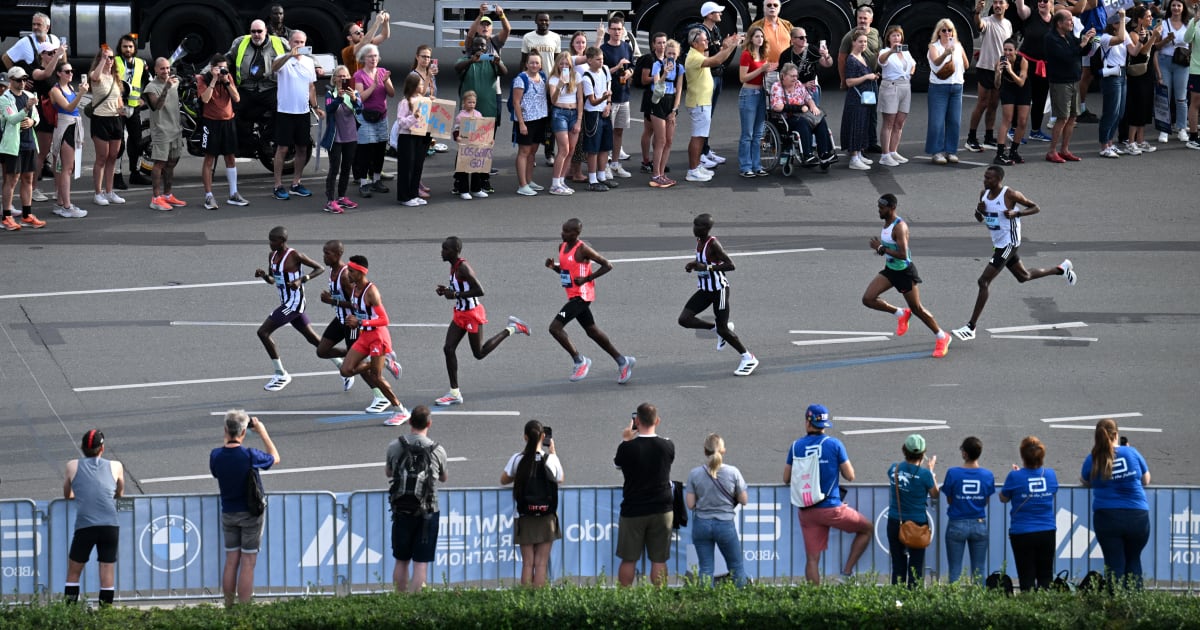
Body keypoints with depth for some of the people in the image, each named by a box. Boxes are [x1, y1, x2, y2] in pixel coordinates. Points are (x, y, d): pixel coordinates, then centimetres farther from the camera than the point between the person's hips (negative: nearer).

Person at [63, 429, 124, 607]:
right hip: (110, 525, 0)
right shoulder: (116, 467, 14)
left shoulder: (73, 466, 13)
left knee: (73, 572, 11)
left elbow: (67, 495, 28)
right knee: (108, 571, 5)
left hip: (84, 526, 0)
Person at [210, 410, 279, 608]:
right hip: (251, 514, -4)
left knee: (231, 562, 12)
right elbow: (275, 458, -1)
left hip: (228, 514, 4)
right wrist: (263, 432, 6)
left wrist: (227, 439, 12)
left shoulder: (216, 456, -11)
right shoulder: (250, 456, -21)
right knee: (248, 564, 0)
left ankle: (229, 608, 14)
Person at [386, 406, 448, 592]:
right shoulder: (437, 450, -6)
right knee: (421, 563, -1)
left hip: (401, 511, 2)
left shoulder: (395, 447, -3)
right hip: (427, 512, -2)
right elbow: (443, 478, 12)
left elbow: (388, 472, 16)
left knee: (401, 561, 15)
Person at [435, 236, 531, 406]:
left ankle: (510, 329, 21)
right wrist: (447, 290, 3)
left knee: (479, 353, 6)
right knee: (449, 349, 0)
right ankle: (454, 393, 5)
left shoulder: (463, 268, -23)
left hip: (472, 314, -9)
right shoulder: (454, 266, 6)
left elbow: (479, 291, -28)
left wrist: (455, 295, -25)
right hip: (460, 314, 9)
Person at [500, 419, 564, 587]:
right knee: (541, 563, 2)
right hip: (546, 517, -1)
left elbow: (504, 480, 6)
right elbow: (559, 479, 10)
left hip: (524, 518, 1)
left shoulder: (517, 459, -6)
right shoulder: (550, 459, -8)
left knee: (527, 562, 5)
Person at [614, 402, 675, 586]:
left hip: (633, 511, -1)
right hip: (661, 509, 1)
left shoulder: (627, 448, -13)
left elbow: (618, 462, 6)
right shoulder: (667, 446, -6)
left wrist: (626, 439, 17)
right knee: (659, 561, 5)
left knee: (628, 560, 7)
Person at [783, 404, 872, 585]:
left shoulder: (796, 446, 0)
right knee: (866, 528, 19)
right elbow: (850, 476, -3)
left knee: (812, 558, 7)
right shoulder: (834, 444, -8)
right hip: (832, 508, -3)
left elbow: (786, 478, 7)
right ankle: (846, 572, 11)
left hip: (806, 511, 3)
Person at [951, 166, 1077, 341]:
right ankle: (1062, 269, 47)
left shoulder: (1010, 195, -18)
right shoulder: (984, 194, 2)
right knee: (1024, 276, 27)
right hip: (998, 244, 9)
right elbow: (980, 219, 15)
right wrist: (979, 210, -9)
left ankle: (970, 328, -11)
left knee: (983, 282, -14)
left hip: (1008, 243, -9)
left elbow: (1035, 208, -9)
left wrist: (1016, 213, -26)